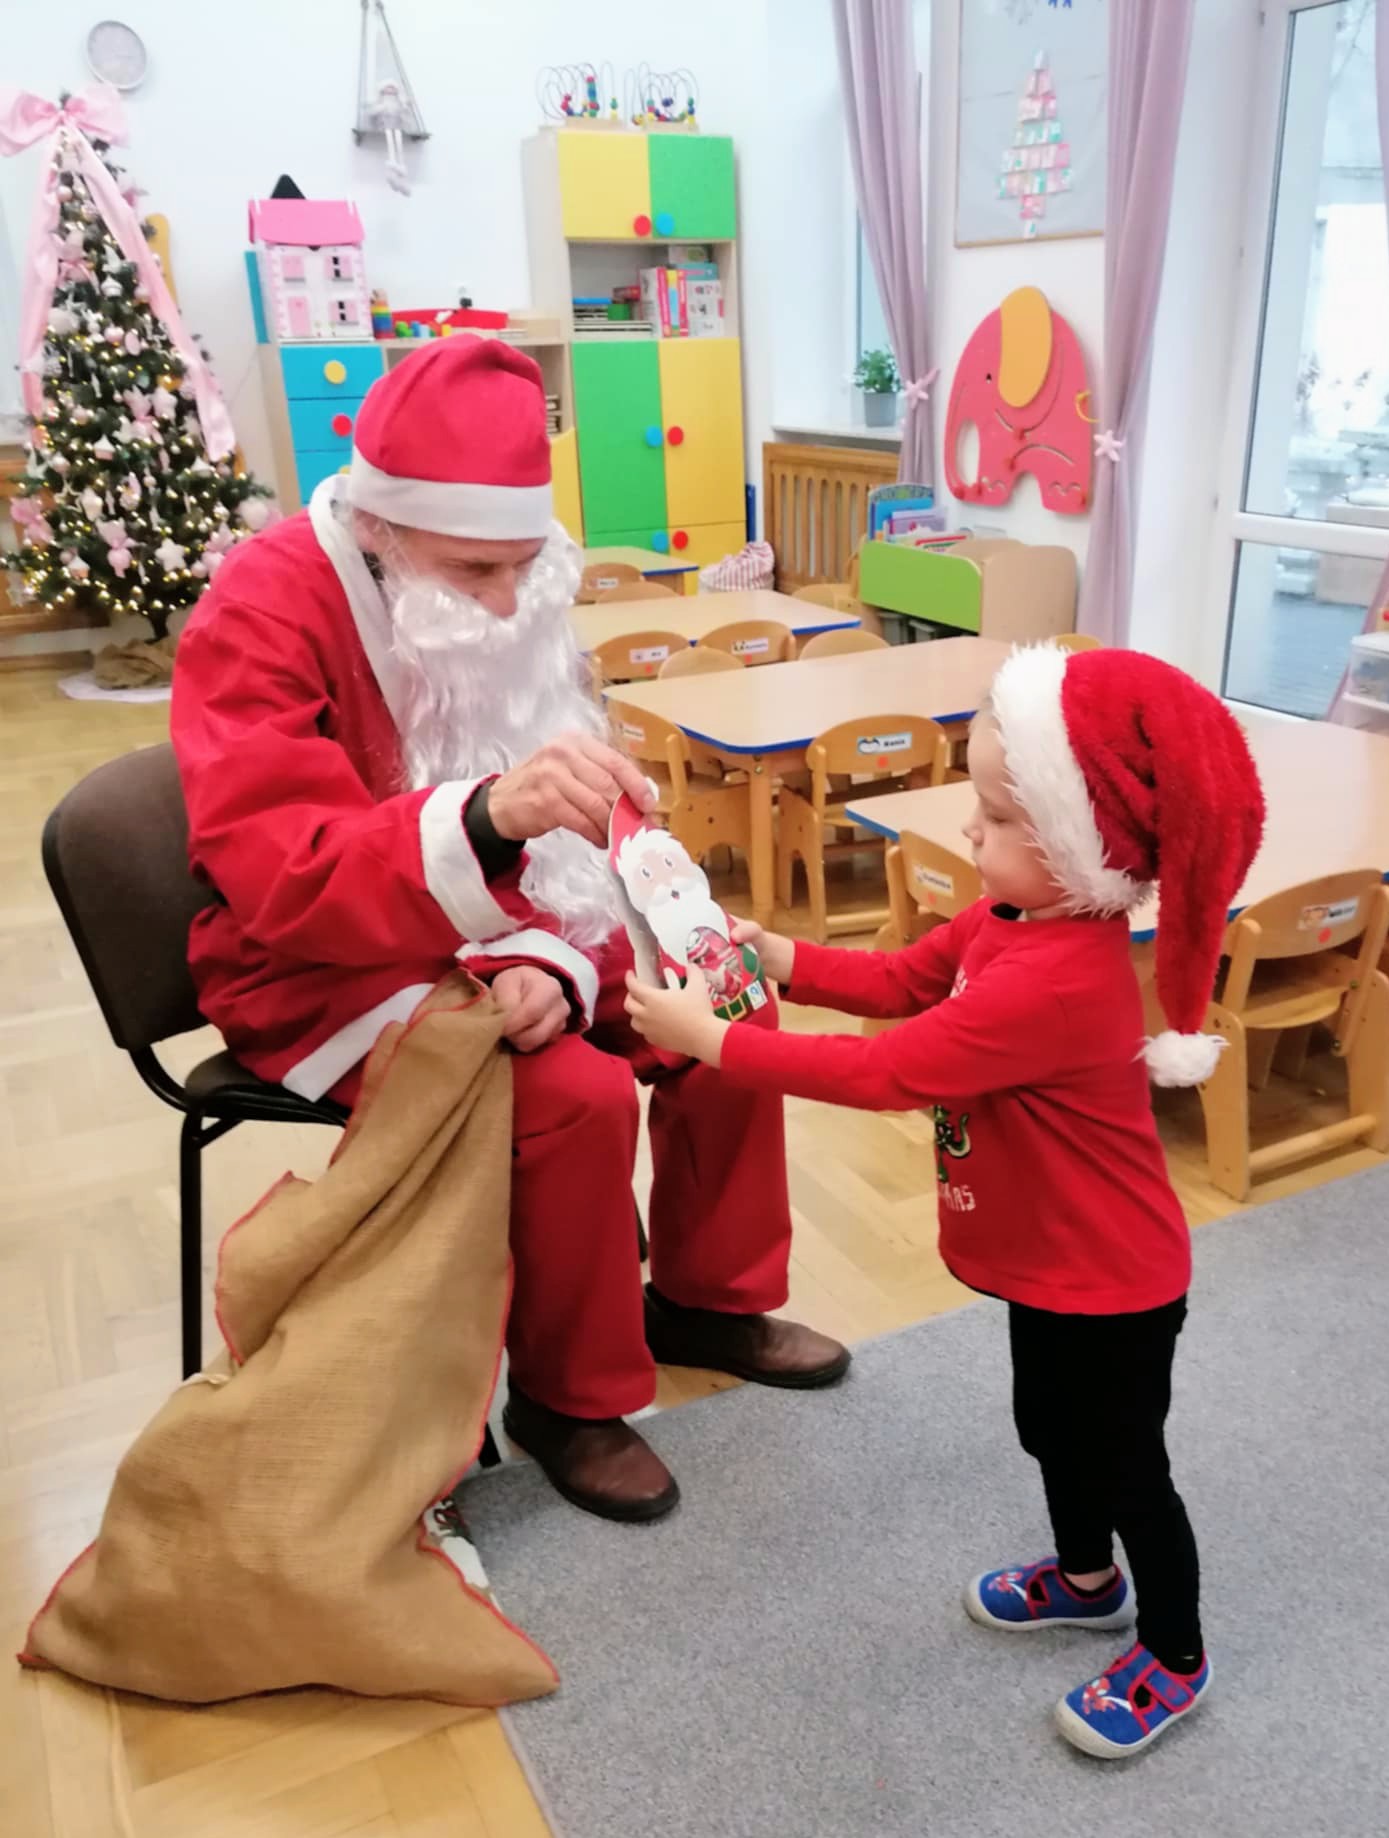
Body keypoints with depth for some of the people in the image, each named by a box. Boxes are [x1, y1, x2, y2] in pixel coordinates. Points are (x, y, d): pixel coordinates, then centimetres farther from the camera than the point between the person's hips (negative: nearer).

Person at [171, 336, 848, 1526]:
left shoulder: (507, 599, -4)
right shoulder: (260, 621, -24)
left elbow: (572, 832, -1)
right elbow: (282, 880, -36)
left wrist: (550, 960, -20)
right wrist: (488, 817, -54)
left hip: (496, 940, 7)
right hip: (329, 969, -7)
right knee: (577, 1094, -27)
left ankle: (708, 1299, 19)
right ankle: (571, 1397, -1)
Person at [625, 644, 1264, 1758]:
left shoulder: (1056, 982, -38)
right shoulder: (1017, 916, -8)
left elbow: (881, 1074, -36)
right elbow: (901, 982, 5)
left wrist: (709, 1039, -30)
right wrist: (781, 959, -9)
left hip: (1110, 1286, -9)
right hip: (1053, 1261, 9)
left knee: (1123, 1464, 13)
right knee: (1051, 1428, 28)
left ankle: (1175, 1657, 38)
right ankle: (1088, 1579, 53)